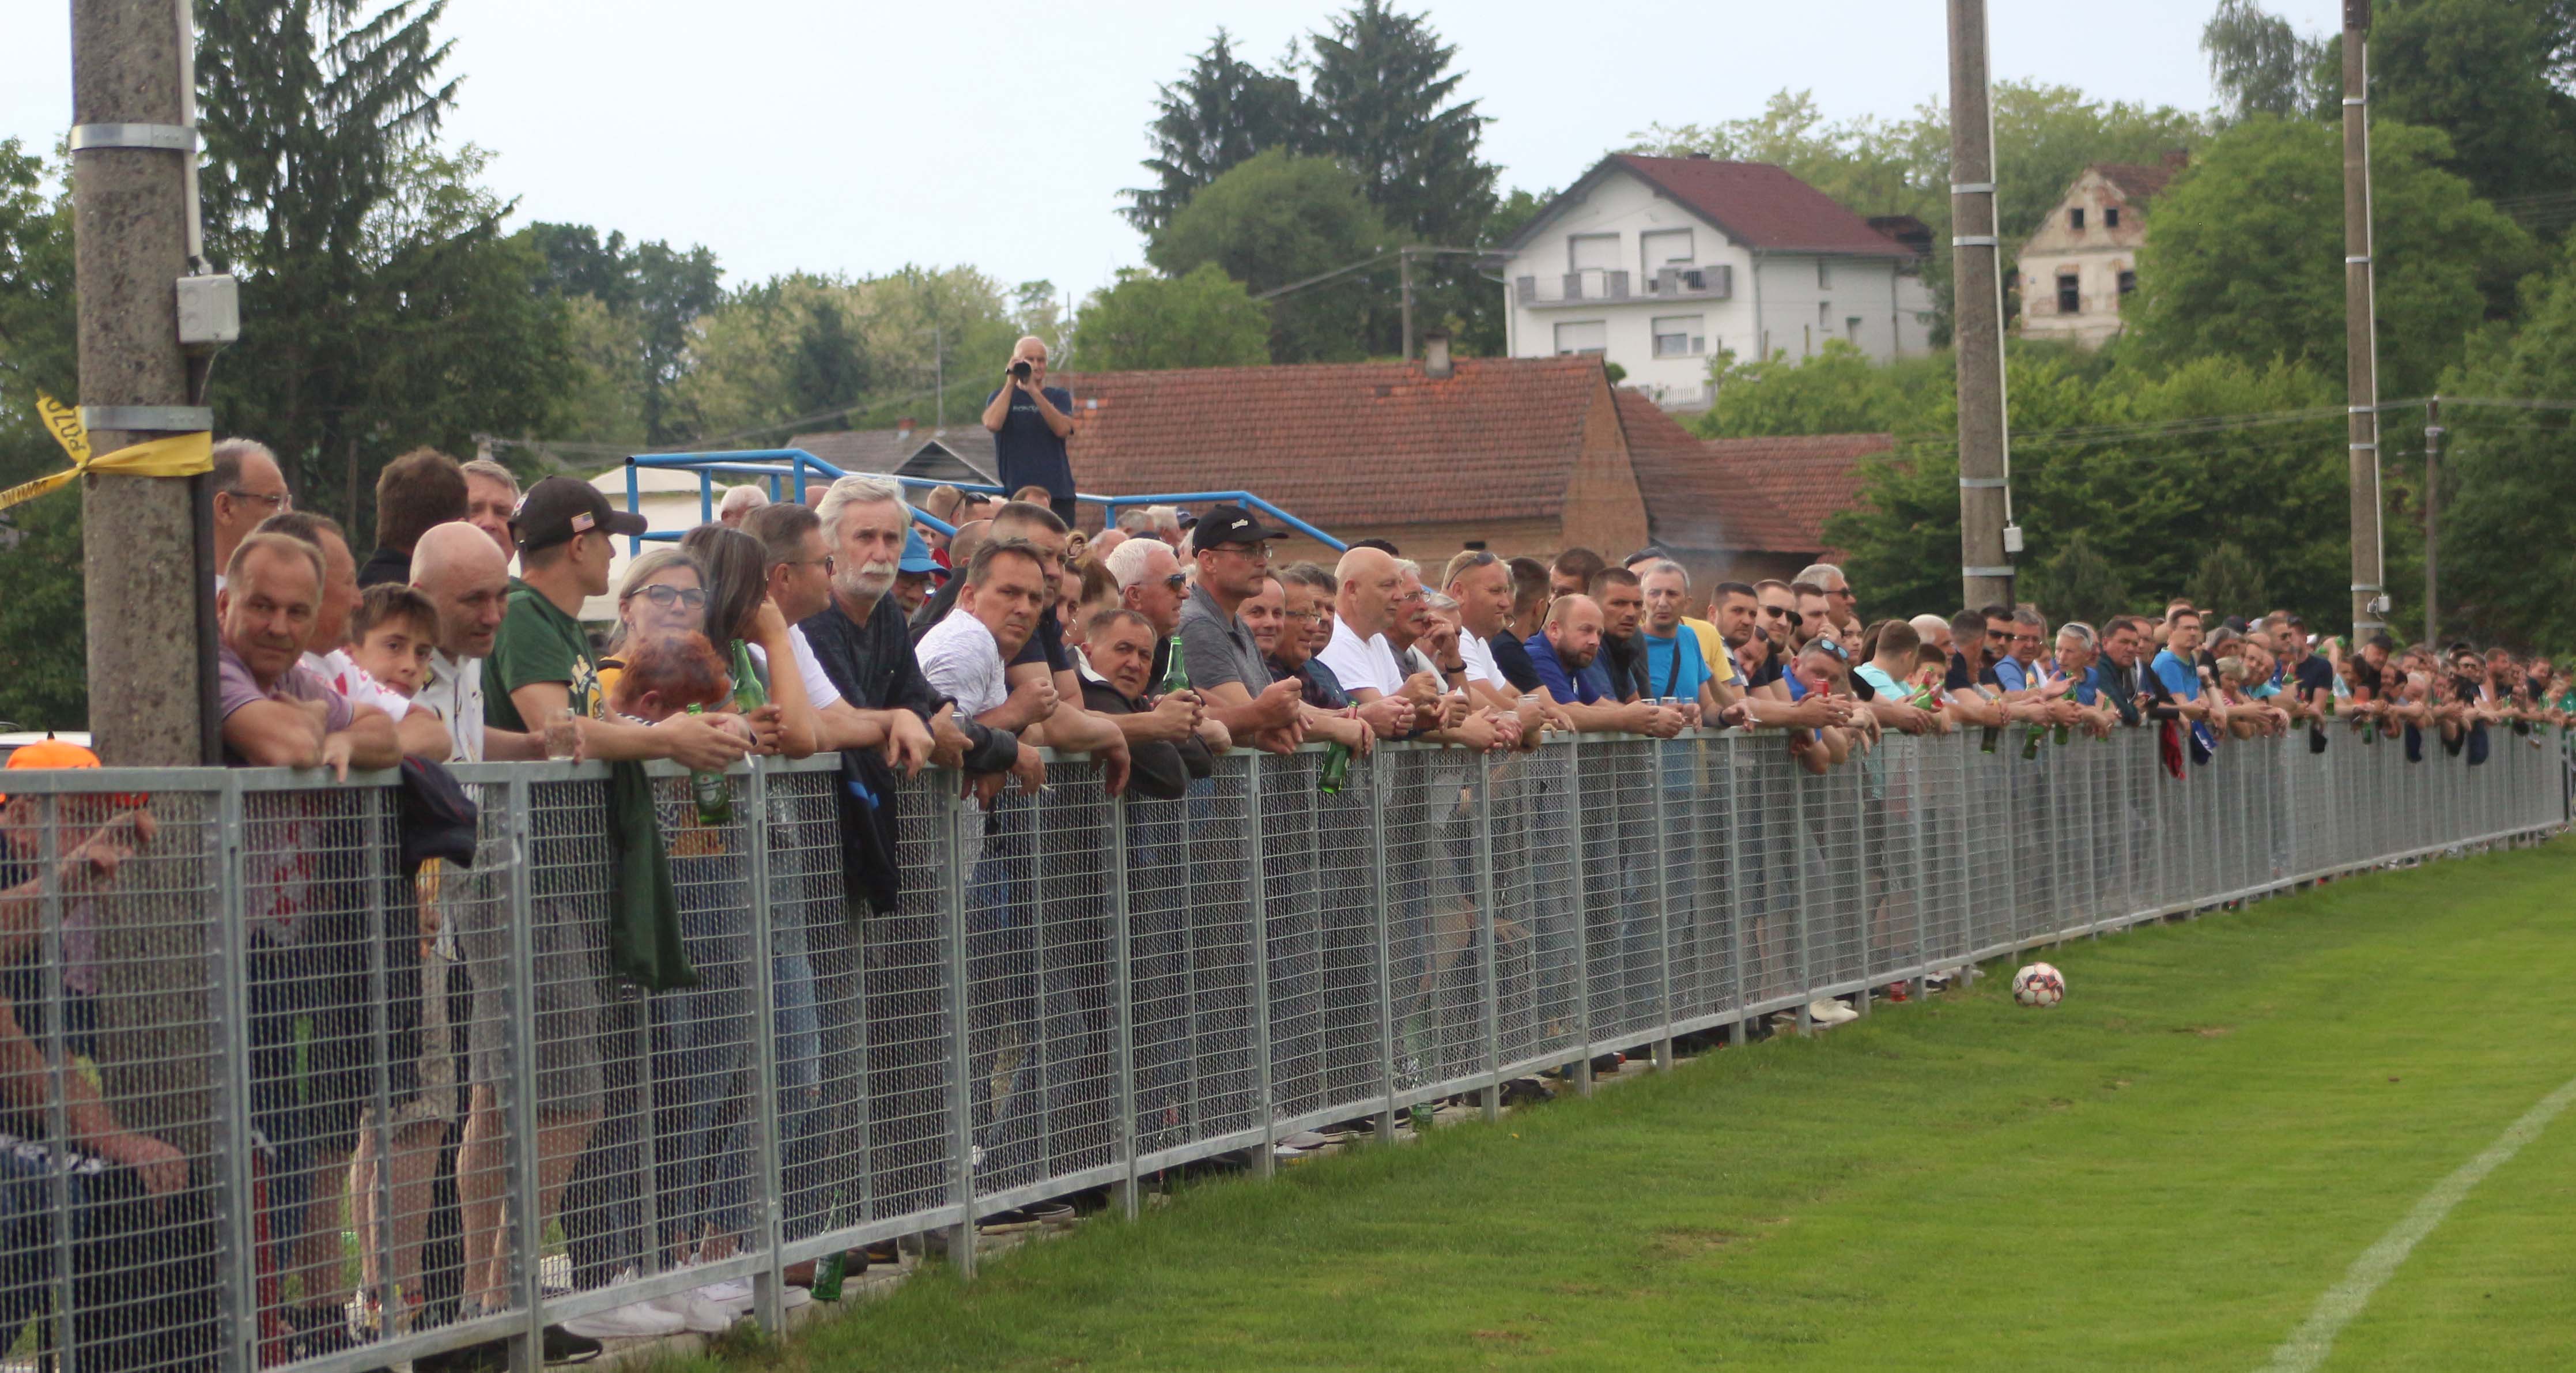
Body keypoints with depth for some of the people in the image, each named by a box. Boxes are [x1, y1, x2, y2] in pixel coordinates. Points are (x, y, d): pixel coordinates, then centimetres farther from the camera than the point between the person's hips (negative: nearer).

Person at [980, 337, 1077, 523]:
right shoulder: (1001, 397, 11)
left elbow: (1063, 429, -7)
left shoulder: (1059, 396, 14)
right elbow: (992, 424, -12)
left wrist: (1033, 391, -13)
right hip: (1016, 492, -1)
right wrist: (1011, 383, -7)